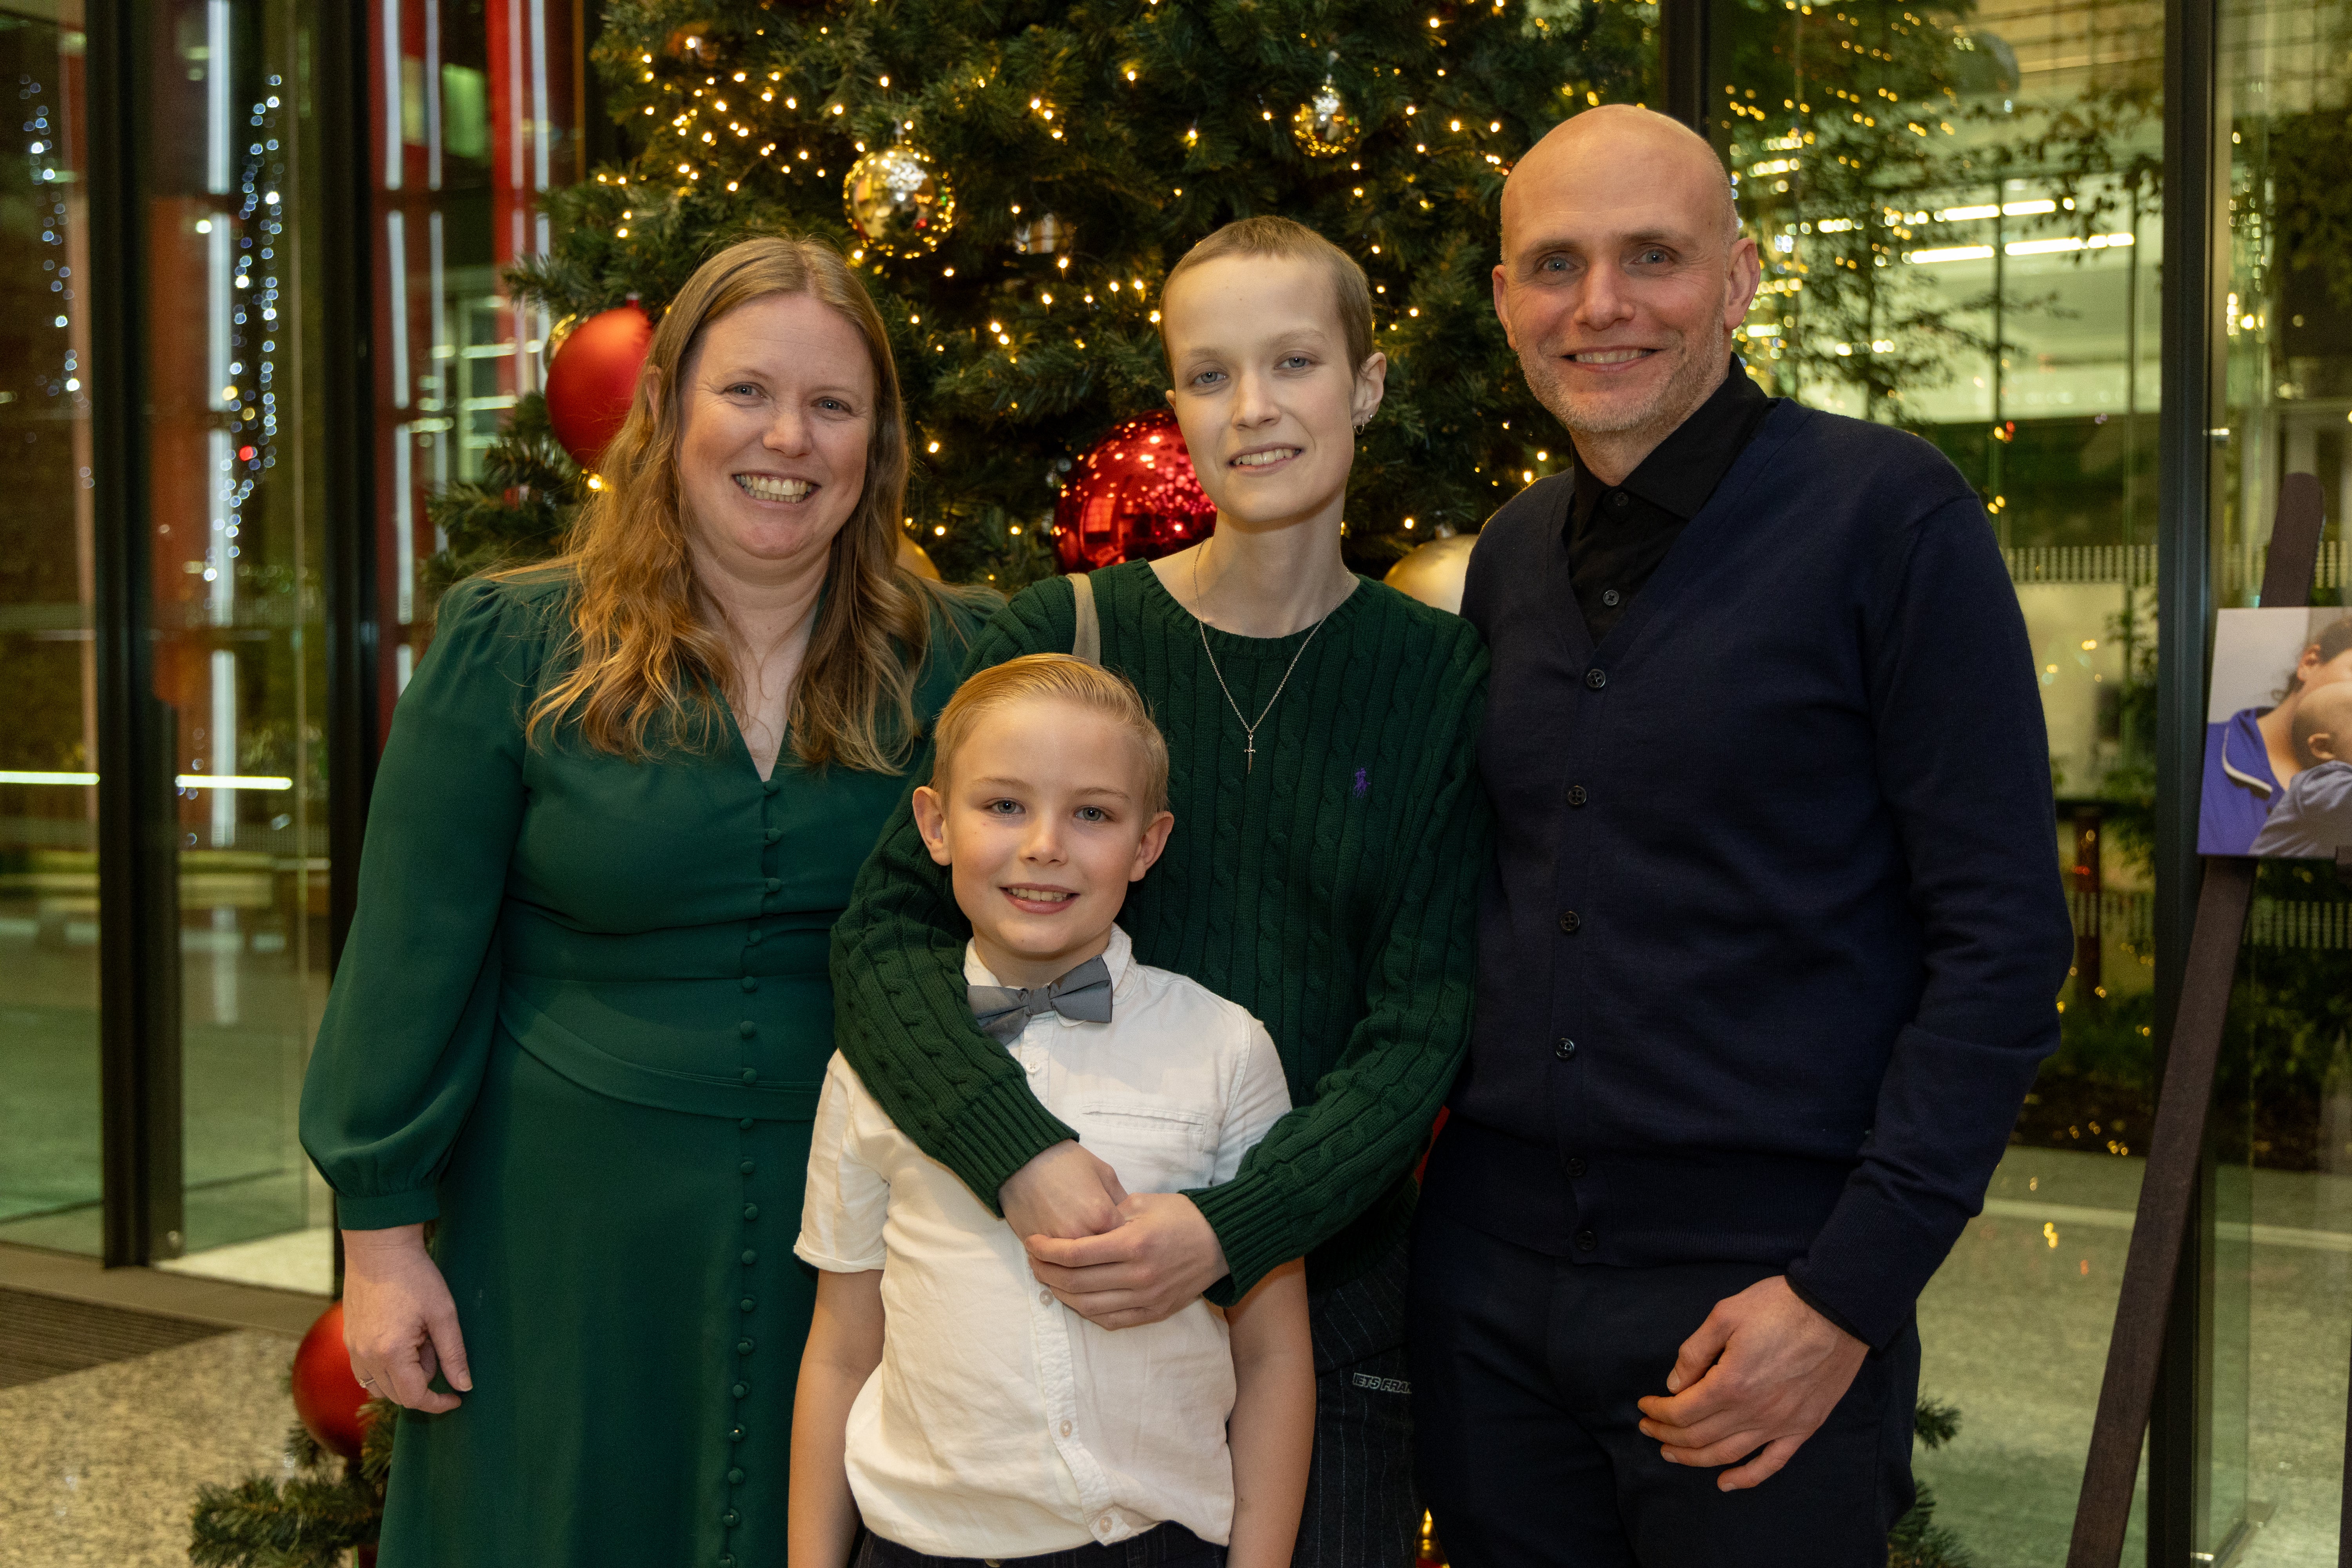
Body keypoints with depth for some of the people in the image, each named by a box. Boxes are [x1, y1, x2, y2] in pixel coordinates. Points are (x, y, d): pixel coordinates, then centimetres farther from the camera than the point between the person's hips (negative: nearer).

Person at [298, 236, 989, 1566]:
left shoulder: (951, 665, -2)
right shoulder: (512, 651, -6)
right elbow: (413, 955, -4)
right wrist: (382, 1235, -4)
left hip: (849, 1246, 1)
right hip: (567, 1244, -1)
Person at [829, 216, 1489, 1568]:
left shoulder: (1443, 680, -3)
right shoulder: (1063, 638, -4)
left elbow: (1421, 1031, -7)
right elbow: (888, 927, -9)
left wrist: (1231, 1228, -21)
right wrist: (1020, 1153, -25)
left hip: (1326, 1277, 0)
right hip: (1060, 1264, 0)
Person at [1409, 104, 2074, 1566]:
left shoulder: (1887, 515, -9)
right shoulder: (1512, 558, 8)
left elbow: (2005, 940, -12)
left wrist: (1848, 1294, -15)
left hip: (1759, 1286, -5)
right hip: (1488, 1281, 5)